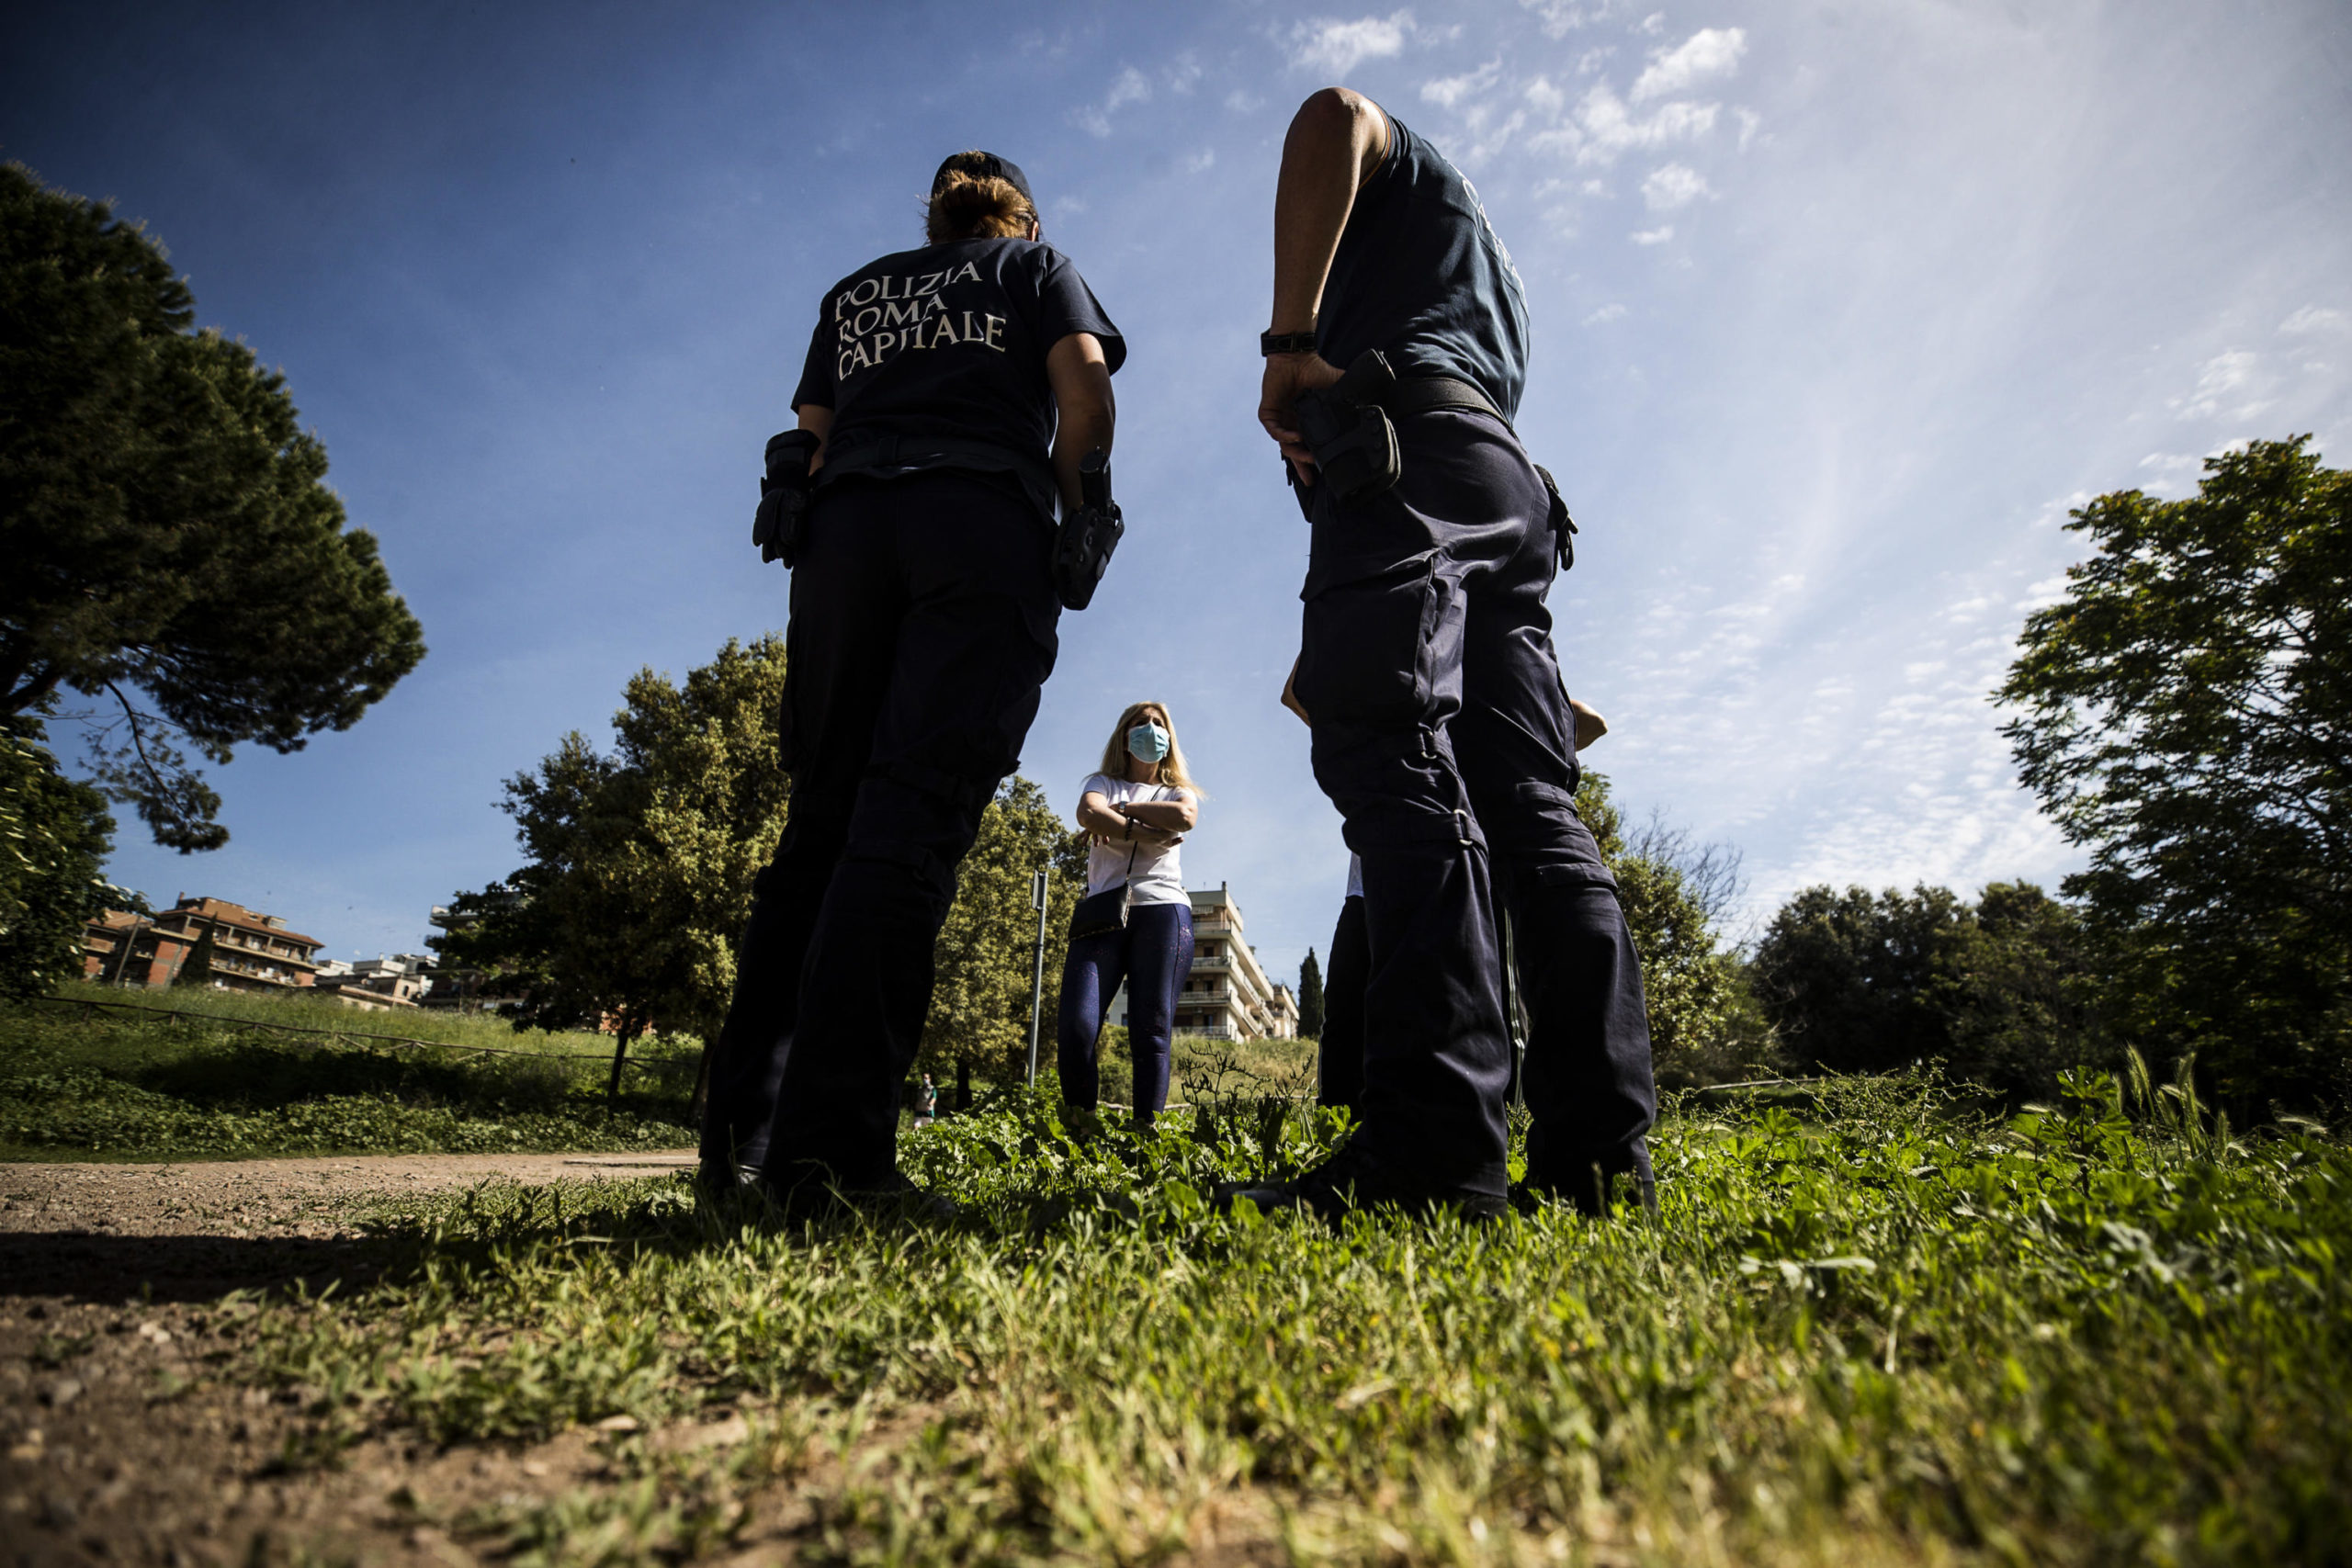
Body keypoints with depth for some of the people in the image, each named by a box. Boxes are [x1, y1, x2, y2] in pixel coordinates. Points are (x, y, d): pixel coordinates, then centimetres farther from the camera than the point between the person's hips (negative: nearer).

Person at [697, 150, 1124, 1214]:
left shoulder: (853, 290, 33)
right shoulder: (1037, 265, 24)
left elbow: (809, 437, 24)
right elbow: (1085, 394, 6)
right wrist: (1070, 518, 12)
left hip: (843, 528, 4)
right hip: (985, 522, -3)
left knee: (822, 819, 1)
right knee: (913, 816, -17)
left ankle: (741, 1127, -5)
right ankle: (832, 1136, -27)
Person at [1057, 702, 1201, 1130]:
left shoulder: (1178, 792, 23)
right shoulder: (1104, 783, 22)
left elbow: (1184, 818, -4)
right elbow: (1088, 814, -3)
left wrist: (1121, 810, 1)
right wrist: (1144, 833, -6)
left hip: (1161, 910, 0)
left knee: (1151, 1030, -6)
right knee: (1074, 1026, -15)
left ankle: (1146, 1134, -5)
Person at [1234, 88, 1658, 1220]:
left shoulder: (1407, 171, 23)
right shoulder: (1494, 270, 43)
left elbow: (1331, 118, -2)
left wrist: (1290, 343, -9)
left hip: (1405, 450, -8)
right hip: (1512, 493, 8)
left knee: (1396, 759, -23)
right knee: (1532, 804, -5)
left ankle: (1430, 1142, -34)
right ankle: (1598, 1141, -12)